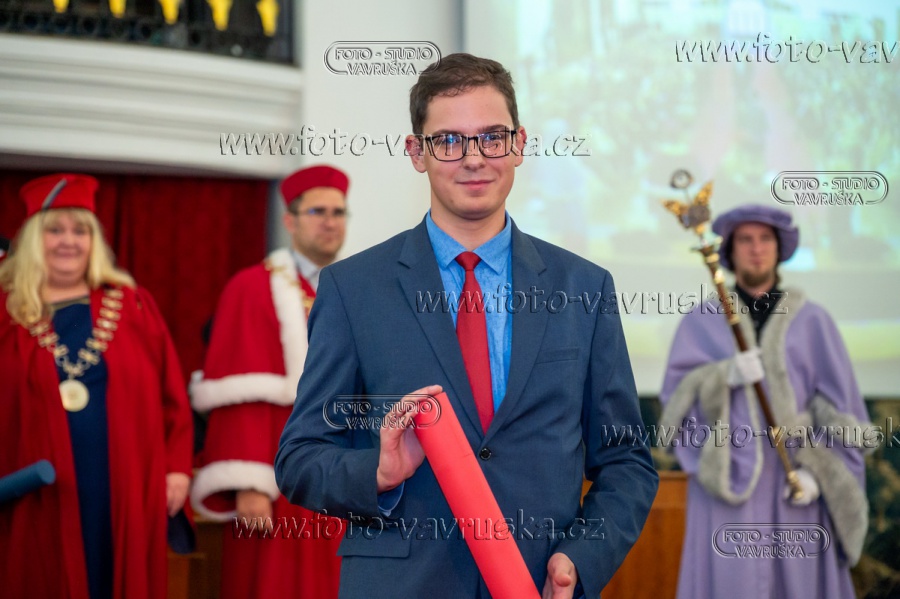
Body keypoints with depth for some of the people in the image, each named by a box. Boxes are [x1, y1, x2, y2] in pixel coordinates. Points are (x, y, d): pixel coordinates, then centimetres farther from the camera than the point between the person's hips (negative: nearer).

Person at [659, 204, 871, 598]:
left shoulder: (812, 322, 7)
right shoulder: (699, 323, 9)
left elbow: (838, 405, 1)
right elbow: (678, 399, -1)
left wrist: (815, 471, -12)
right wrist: (726, 376, -20)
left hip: (793, 489, 0)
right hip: (726, 480, 0)